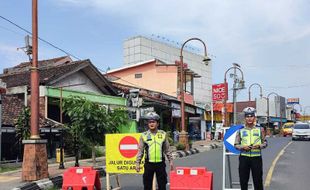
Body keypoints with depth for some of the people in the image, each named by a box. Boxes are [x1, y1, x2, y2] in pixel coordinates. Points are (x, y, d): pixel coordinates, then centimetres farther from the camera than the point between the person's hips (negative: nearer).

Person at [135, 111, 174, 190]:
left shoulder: (163, 134, 4)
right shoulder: (144, 135, 1)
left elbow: (167, 149, 8)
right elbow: (140, 150, 3)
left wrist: (170, 161, 5)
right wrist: (137, 163, -2)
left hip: (160, 164, 1)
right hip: (149, 164, 0)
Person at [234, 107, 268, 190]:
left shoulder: (260, 129, 4)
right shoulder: (240, 130, 4)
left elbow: (265, 143, 8)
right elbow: (236, 145, 5)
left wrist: (259, 146, -13)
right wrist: (242, 147, -15)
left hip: (256, 157, -1)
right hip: (244, 157, 1)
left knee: (258, 180, 4)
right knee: (243, 180, 7)